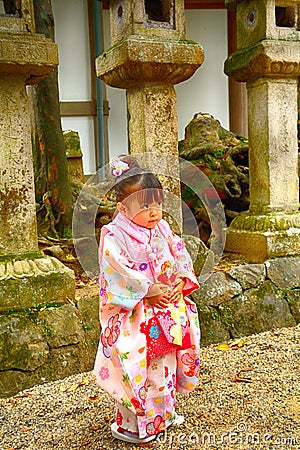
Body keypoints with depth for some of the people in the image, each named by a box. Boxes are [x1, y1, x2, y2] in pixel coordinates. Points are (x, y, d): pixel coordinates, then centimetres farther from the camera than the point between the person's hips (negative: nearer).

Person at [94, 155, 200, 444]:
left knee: (166, 363, 19)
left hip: (168, 312, 6)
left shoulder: (162, 229, 5)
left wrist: (181, 282, -10)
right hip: (134, 315, -6)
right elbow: (119, 275, -21)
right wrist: (148, 292, -22)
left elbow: (180, 256, 7)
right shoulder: (114, 236, -15)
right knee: (137, 366, 2)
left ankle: (164, 411, 39)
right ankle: (130, 425, 21)